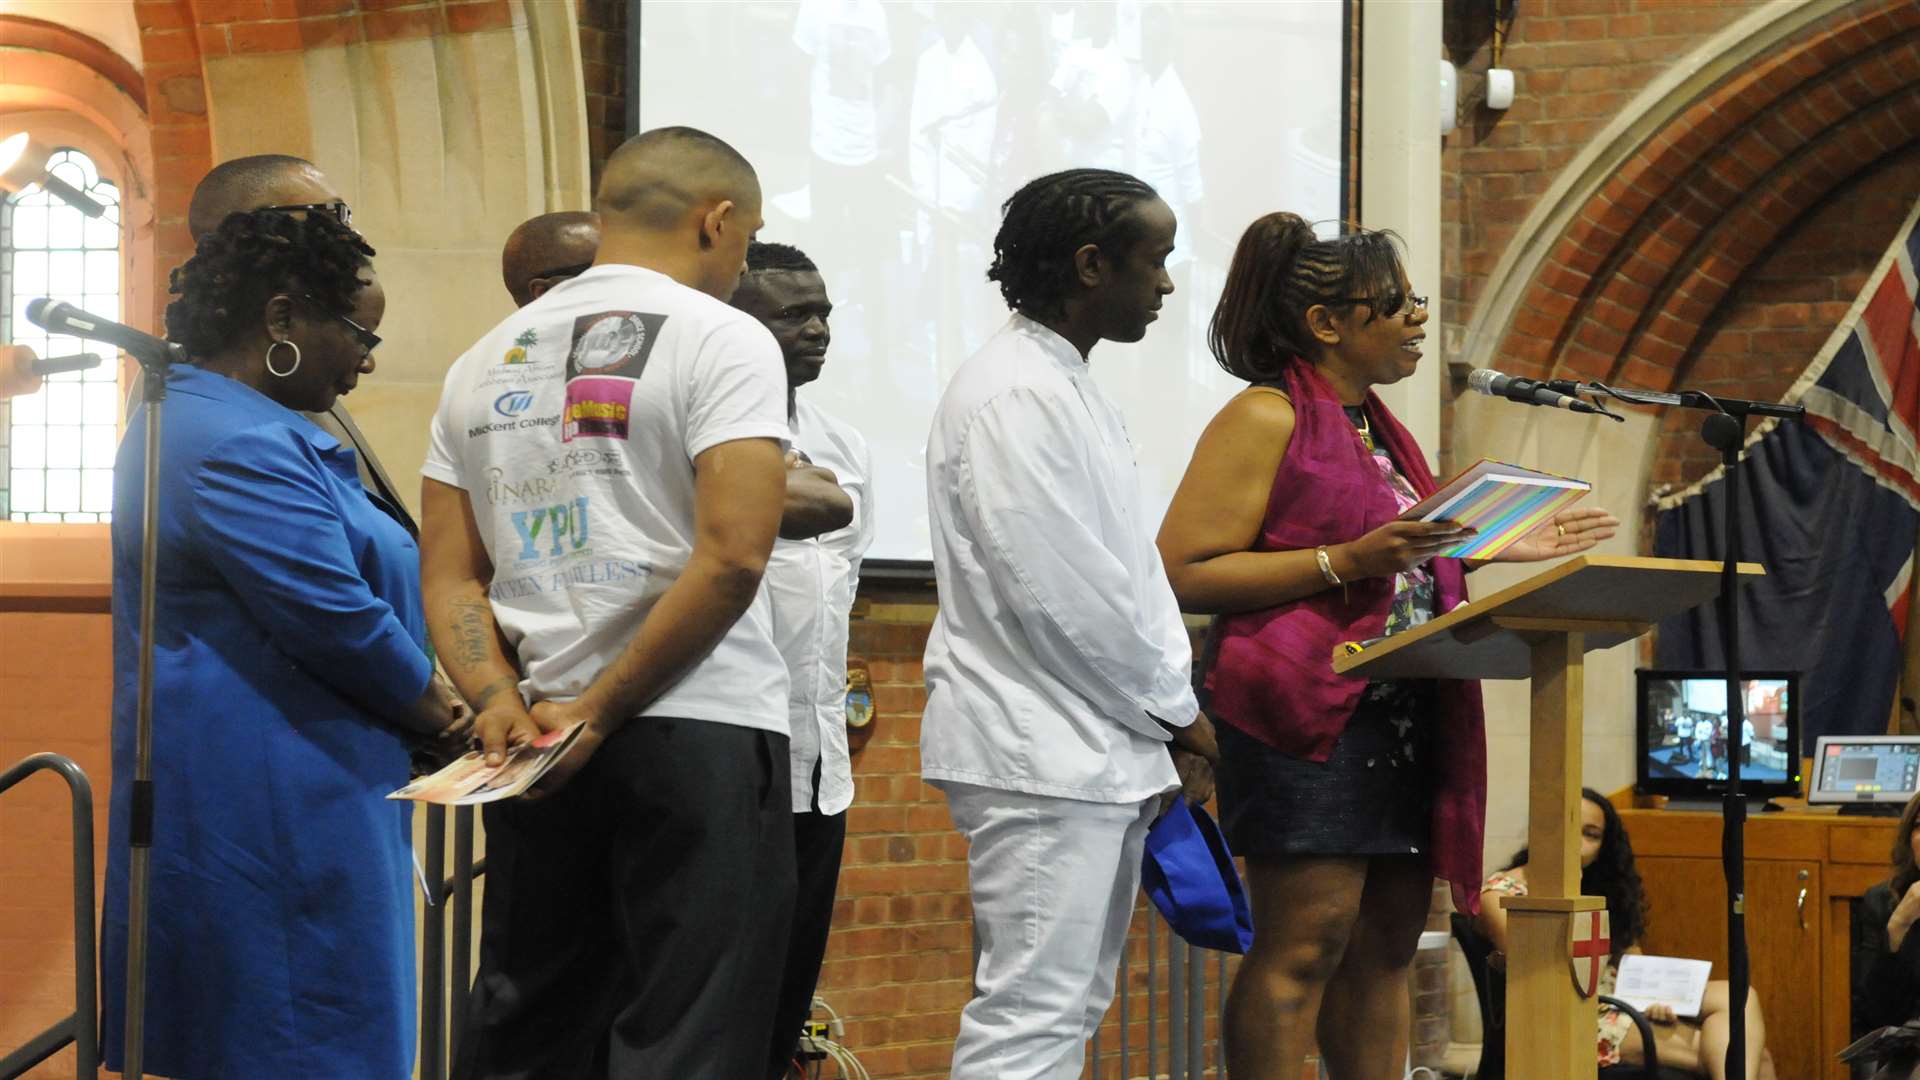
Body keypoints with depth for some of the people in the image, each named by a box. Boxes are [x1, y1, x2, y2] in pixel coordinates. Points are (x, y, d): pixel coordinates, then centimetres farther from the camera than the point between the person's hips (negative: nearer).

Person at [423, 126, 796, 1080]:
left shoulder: (487, 362, 14)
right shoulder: (721, 338, -5)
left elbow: (450, 579, 8)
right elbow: (731, 559, -15)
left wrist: (499, 700, -4)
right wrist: (598, 713, -11)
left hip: (534, 750, 6)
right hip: (700, 737, -6)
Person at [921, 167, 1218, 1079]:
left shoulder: (1071, 390, 18)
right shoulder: (1013, 395, -14)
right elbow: (1053, 591, -19)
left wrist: (1168, 717, 10)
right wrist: (1173, 709, -9)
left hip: (1098, 754, 11)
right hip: (1039, 754, -11)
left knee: (1071, 1005, 12)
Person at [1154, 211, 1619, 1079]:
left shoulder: (1375, 427, 20)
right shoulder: (1268, 418, -7)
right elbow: (1185, 572, -14)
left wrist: (1494, 548, 16)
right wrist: (1348, 559, -19)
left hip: (1405, 718, 9)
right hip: (1312, 714, -9)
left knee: (1385, 944, 8)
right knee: (1304, 943, -11)